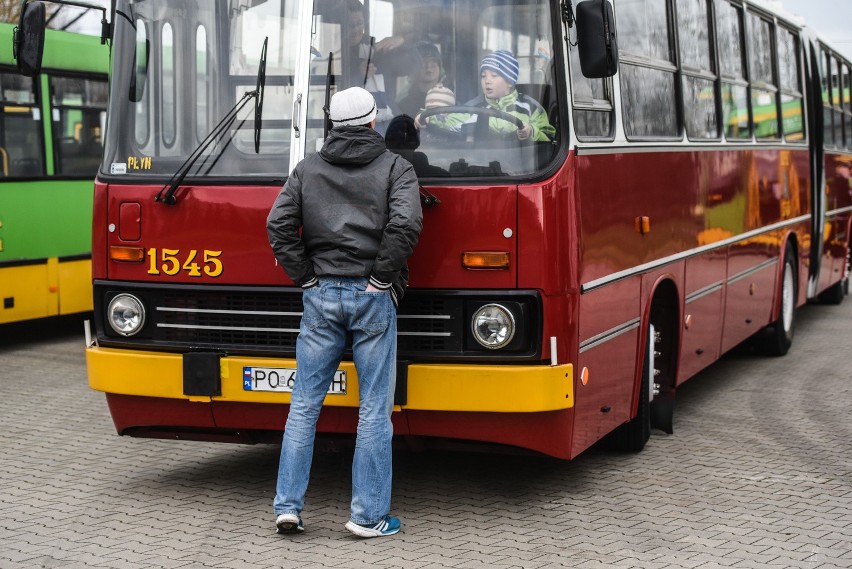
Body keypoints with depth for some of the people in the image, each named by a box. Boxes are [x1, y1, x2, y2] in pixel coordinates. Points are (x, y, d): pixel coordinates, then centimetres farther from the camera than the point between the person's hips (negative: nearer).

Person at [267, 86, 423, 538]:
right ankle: (368, 515, 3)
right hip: (373, 298, -3)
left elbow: (279, 225, 0)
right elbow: (405, 224, -17)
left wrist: (306, 278, 4)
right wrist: (382, 278, -8)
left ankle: (287, 505, 7)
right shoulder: (395, 168, 0)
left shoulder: (308, 169, 10)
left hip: (321, 296, 3)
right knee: (374, 409, 2)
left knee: (304, 403, 9)